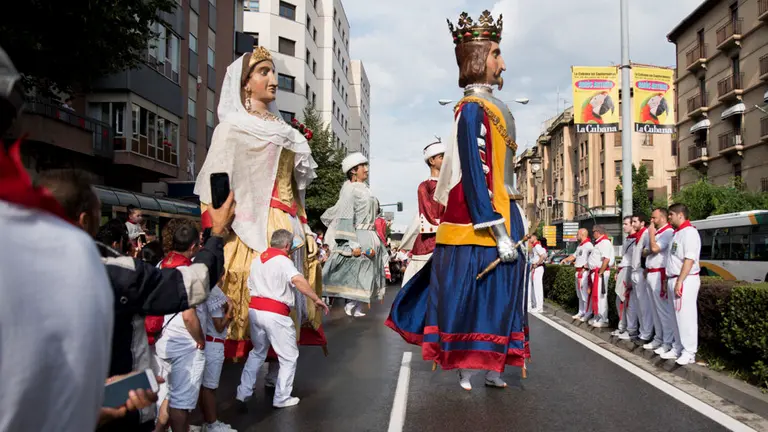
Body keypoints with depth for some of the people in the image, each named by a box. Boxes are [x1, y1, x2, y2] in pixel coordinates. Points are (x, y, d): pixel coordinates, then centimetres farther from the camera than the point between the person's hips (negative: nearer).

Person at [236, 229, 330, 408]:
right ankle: (282, 398, 12)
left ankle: (243, 392, 27)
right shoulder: (283, 260, -10)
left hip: (255, 309, 8)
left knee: (257, 352, 26)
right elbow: (298, 280, -28)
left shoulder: (257, 260, 16)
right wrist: (317, 299, -24)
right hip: (275, 314, -8)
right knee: (289, 356, 8)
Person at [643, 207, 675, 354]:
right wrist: (648, 250, -3)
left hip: (659, 275, -10)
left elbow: (654, 248, -23)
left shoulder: (668, 232, -12)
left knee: (664, 309, -6)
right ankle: (658, 338, 23)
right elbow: (644, 252, 20)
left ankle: (668, 342, -1)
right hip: (650, 274, 10)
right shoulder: (655, 233, 18)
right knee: (656, 309, 15)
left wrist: (651, 233, -9)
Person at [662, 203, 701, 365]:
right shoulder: (678, 233, 16)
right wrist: (671, 281, 15)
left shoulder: (689, 232, -13)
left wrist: (679, 282, -22)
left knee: (686, 316, -5)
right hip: (674, 280, 9)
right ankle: (678, 348, 22)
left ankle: (689, 353, 1)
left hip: (685, 281, -9)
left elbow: (689, 260, -20)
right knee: (676, 316, 14)